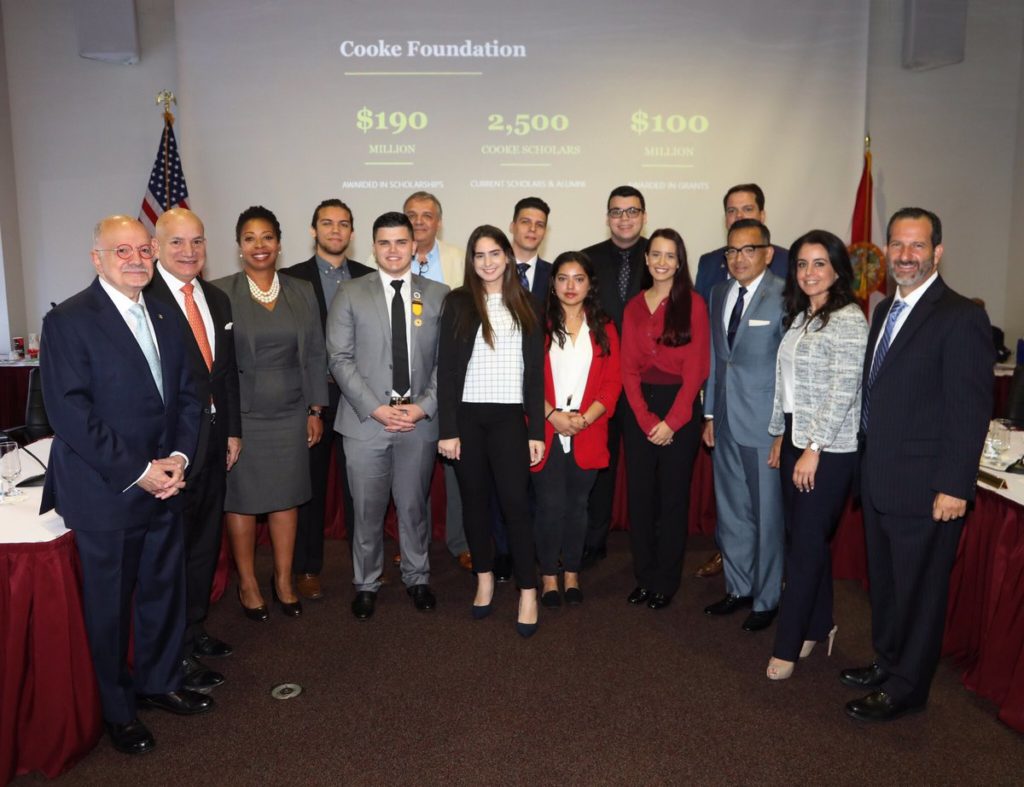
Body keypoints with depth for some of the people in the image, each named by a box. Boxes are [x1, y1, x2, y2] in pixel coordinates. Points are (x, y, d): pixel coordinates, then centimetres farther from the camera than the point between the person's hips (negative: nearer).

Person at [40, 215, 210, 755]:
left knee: (165, 588, 17)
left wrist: (179, 456, -4)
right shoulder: (68, 321, -11)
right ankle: (117, 709, 30)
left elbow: (186, 393, 10)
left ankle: (158, 682, 39)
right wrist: (136, 472, -18)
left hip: (164, 483, 6)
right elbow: (71, 412, -18)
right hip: (105, 492, -6)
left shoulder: (164, 317, 9)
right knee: (109, 604, 10)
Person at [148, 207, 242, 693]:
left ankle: (195, 629, 36)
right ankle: (176, 652, 21)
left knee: (206, 542, 18)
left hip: (213, 438, 7)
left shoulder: (217, 299, 10)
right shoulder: (144, 300, -14)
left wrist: (232, 430, 12)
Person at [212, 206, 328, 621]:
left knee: (287, 496, 11)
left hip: (290, 413, 3)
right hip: (241, 414, -2)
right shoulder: (220, 293, -5)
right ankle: (247, 583, 26)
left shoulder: (302, 293, 5)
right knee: (241, 498, 7)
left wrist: (316, 409, 5)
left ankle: (283, 580, 27)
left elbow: (315, 354, 8)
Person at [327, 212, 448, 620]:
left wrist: (424, 406, -9)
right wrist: (375, 407, -12)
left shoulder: (438, 295, 6)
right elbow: (340, 359, -3)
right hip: (366, 420, -1)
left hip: (420, 420, 1)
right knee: (368, 509, 8)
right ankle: (366, 584, 26)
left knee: (414, 506, 13)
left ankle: (417, 578, 31)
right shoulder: (351, 295, 3)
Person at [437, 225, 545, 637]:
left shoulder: (525, 306, 7)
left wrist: (537, 430, 1)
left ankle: (527, 592, 3)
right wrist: (447, 429, -7)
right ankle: (485, 579, 26)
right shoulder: (458, 302, 2)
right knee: (474, 499, 10)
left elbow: (535, 371, 6)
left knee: (515, 501, -6)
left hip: (509, 416, 0)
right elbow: (446, 368, -1)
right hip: (467, 416, 0)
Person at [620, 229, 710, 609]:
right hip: (639, 408, 4)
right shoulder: (634, 307, 9)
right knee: (639, 494, 7)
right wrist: (647, 420, -7)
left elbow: (696, 368, -7)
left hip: (680, 406, -3)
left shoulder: (693, 303, -2)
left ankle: (666, 581, 18)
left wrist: (671, 421, -12)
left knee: (673, 495, 4)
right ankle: (644, 576, 21)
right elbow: (628, 369, 3)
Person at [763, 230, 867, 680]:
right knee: (803, 538, 13)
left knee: (806, 544, 0)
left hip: (829, 450, -7)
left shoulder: (848, 320, -13)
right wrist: (780, 435, 15)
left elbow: (843, 391, -17)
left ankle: (787, 647, 10)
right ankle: (818, 626, 29)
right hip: (796, 440, 7)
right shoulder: (798, 316, 12)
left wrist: (813, 450, -17)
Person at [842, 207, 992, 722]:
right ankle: (887, 663, 39)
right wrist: (866, 462, 12)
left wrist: (954, 487, -18)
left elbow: (971, 410, -16)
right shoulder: (885, 309, 10)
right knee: (883, 580, 21)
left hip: (925, 486, -8)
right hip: (879, 479, 8)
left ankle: (905, 689, 25)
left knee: (919, 589, 8)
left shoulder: (961, 318, -14)